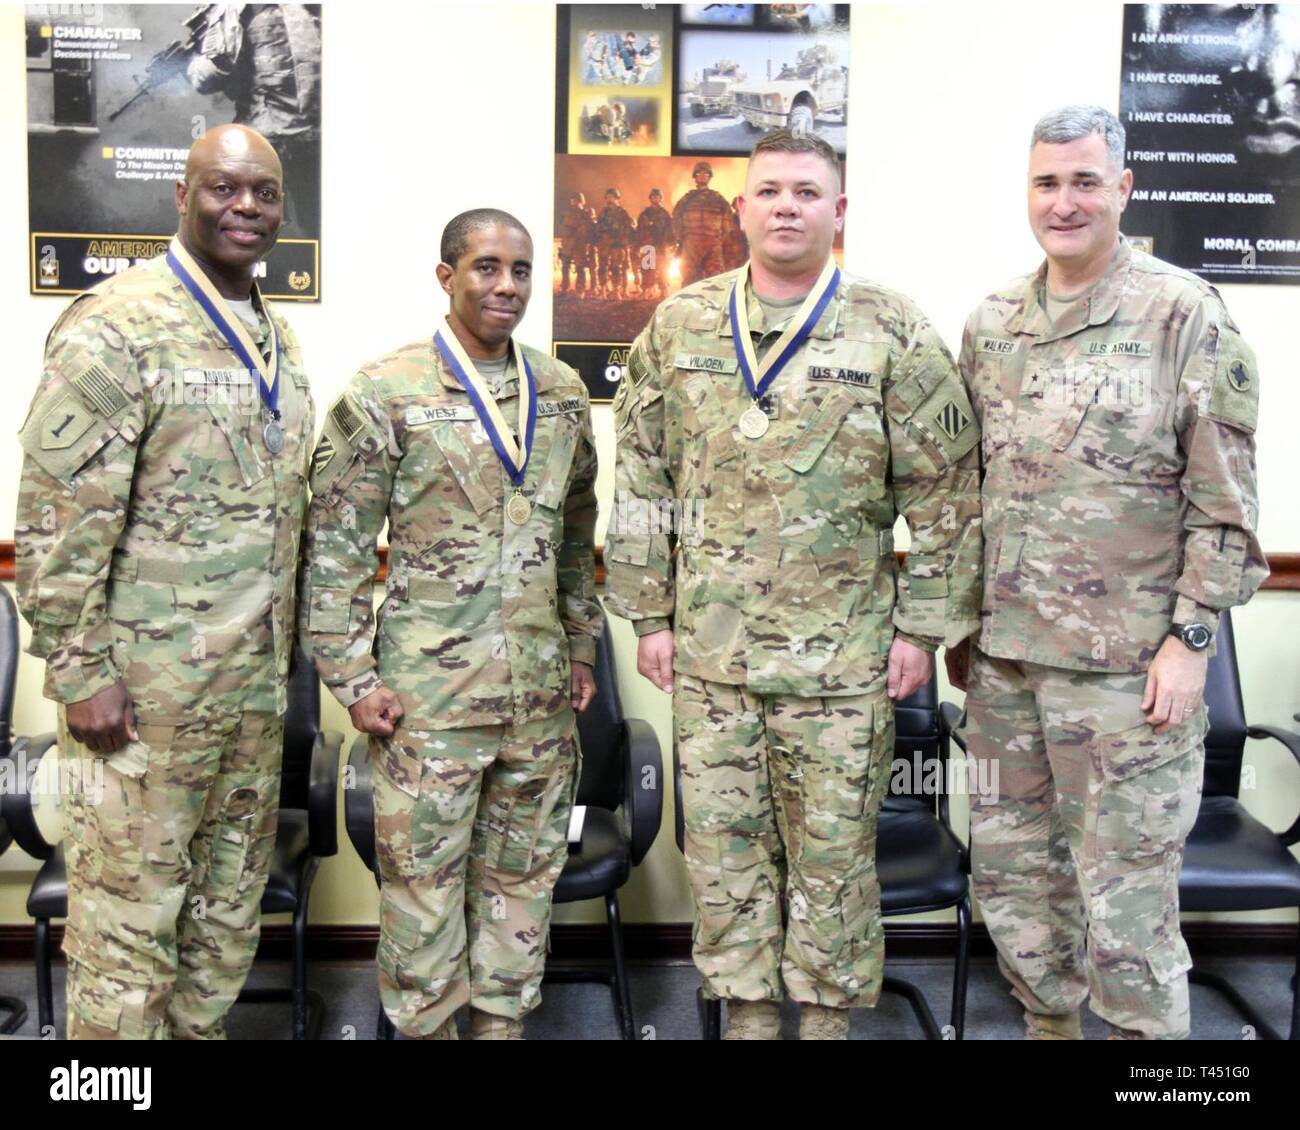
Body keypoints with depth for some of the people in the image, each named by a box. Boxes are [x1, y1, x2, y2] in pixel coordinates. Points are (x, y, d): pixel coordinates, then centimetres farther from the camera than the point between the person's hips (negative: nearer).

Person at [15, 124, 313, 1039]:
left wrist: (284, 655, 16)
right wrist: (80, 673, -15)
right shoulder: (118, 326, -11)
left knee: (231, 904, 17)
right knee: (129, 907, 4)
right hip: (145, 687, -7)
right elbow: (59, 518, -14)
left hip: (255, 684, 7)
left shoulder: (279, 339, 12)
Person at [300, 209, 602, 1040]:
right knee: (423, 875, 6)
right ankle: (428, 1025, 26)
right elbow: (336, 548, -5)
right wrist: (354, 678, -8)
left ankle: (504, 1019, 32)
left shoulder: (562, 393, 9)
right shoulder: (385, 393, -6)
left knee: (524, 874, 14)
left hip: (540, 691, 5)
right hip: (429, 690, -4)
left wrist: (582, 646, 13)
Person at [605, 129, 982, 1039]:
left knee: (833, 846, 9)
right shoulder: (680, 327, 5)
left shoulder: (893, 334, -3)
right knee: (723, 839, 12)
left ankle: (827, 1013, 29)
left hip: (842, 653, -2)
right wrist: (650, 613, 6)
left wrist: (923, 626, -4)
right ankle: (749, 1010, 30)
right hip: (709, 647, 3)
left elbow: (945, 493, -1)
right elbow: (644, 481, 8)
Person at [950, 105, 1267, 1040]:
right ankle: (1048, 1022, 36)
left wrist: (1190, 638, -12)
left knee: (1126, 891, 3)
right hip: (1003, 653, 6)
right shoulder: (990, 324, 9)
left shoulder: (1184, 315, -7)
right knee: (1013, 868, 16)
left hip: (1127, 662, -5)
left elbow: (1224, 498, -7)